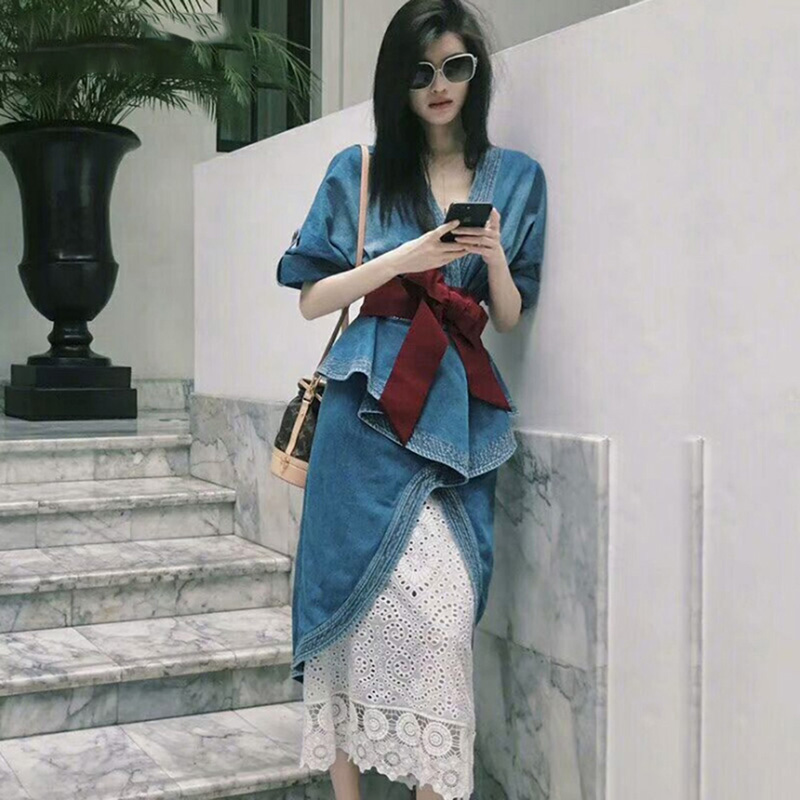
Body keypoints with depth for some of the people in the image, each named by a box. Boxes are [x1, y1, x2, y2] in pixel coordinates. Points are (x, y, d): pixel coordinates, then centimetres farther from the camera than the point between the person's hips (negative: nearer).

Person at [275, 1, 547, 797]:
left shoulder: (515, 178, 13)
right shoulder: (357, 172, 8)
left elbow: (512, 319, 13)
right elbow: (312, 299, 6)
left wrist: (495, 258, -8)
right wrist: (403, 259, -7)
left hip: (459, 413, 2)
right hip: (373, 410, -2)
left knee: (443, 613, -7)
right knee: (427, 610, -11)